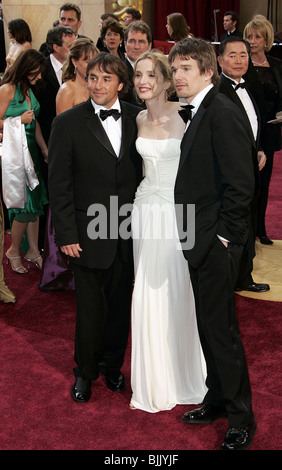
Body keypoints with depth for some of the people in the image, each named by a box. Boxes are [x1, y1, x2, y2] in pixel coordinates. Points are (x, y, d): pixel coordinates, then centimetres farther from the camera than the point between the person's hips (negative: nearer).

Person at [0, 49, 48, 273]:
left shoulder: (28, 89, 14)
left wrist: (46, 150, 15)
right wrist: (20, 119, -14)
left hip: (30, 151, 8)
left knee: (35, 201, 8)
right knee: (26, 204, -6)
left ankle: (33, 250, 18)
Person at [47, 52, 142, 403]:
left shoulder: (138, 118, 2)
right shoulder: (68, 123, -6)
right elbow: (59, 184, -6)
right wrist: (66, 235, -10)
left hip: (129, 233, 3)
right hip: (89, 234, -2)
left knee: (120, 303, 15)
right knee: (90, 307, 9)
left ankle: (112, 365, 36)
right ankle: (85, 371, 29)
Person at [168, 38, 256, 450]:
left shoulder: (222, 113, -16)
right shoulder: (195, 113, 14)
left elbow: (240, 183, -20)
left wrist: (223, 235, -16)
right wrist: (192, 232, 12)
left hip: (217, 243, -9)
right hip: (199, 239, 9)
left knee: (220, 328, -1)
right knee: (208, 326, 18)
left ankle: (241, 418, 14)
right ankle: (217, 400, 34)